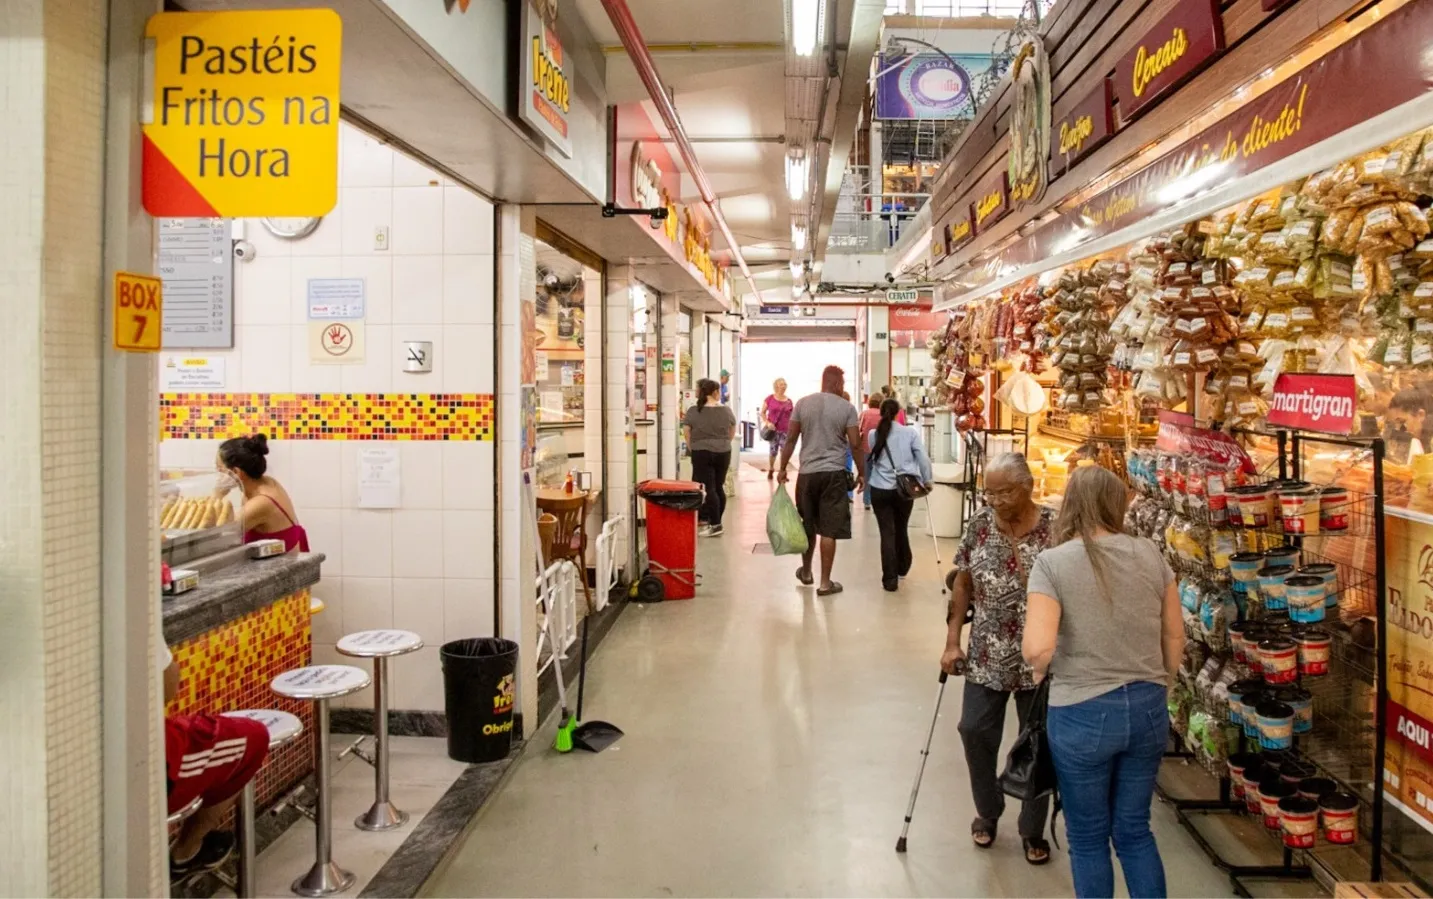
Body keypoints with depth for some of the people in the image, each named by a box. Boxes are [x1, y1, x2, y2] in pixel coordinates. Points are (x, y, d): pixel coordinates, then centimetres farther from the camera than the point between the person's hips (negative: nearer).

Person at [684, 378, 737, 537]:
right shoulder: (727, 410, 0)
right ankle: (715, 522, 17)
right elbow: (732, 433, 11)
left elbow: (687, 435, -2)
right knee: (719, 487, 11)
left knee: (708, 489, -2)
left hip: (702, 453, -3)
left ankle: (715, 525, -6)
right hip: (723, 453, 3)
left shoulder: (693, 411, -7)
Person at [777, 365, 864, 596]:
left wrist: (783, 468, 12)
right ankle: (825, 582, 4)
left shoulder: (803, 403, 4)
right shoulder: (847, 407, -4)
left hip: (807, 472, 3)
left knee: (807, 525, 18)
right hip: (834, 473, -3)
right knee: (829, 529, 0)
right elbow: (855, 445, -5)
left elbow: (791, 439, 4)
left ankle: (806, 571, 34)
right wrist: (861, 473, 6)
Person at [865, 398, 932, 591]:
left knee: (887, 533, 1)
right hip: (905, 488, 1)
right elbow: (923, 458, 0)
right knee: (901, 529, 18)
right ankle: (902, 568, 37)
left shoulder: (873, 435, 2)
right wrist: (927, 480, 13)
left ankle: (890, 578, -2)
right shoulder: (910, 432, 0)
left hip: (880, 490, -1)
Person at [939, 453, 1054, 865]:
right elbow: (963, 584, 5)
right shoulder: (979, 524, -2)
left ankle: (1032, 830, 29)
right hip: (988, 656, 3)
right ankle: (987, 812, 30)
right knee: (975, 730, 3)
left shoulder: (1055, 528, -12)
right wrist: (952, 641, 2)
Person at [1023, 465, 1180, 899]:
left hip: (1082, 715, -4)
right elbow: (1174, 636, 8)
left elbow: (1038, 648, -23)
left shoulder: (1052, 562, -14)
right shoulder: (1150, 555, -1)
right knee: (1134, 829, 22)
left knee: (1088, 838, 15)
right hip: (1147, 709, 5)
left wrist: (1040, 670, 0)